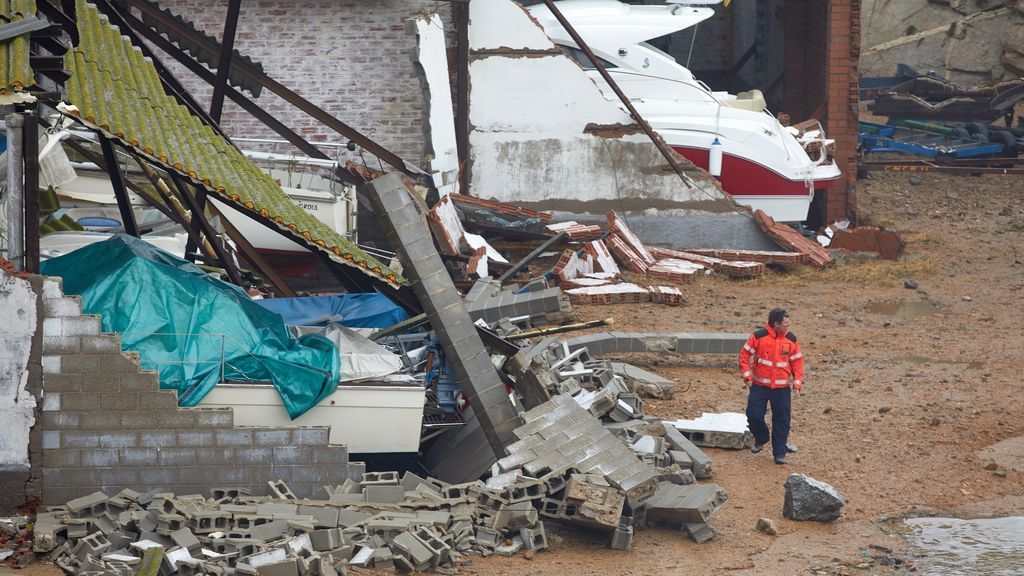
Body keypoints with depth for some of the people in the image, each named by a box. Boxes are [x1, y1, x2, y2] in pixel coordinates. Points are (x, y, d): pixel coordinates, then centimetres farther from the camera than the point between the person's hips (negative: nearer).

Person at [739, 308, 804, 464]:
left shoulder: (791, 339, -1)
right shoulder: (759, 336, -9)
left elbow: (797, 361, 7)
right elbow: (745, 355, -2)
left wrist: (797, 383, 1)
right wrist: (747, 376, -7)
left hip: (782, 388, 1)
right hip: (760, 385, -1)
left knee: (782, 420, 1)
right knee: (753, 414, -4)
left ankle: (779, 453, 11)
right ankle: (761, 439, 26)